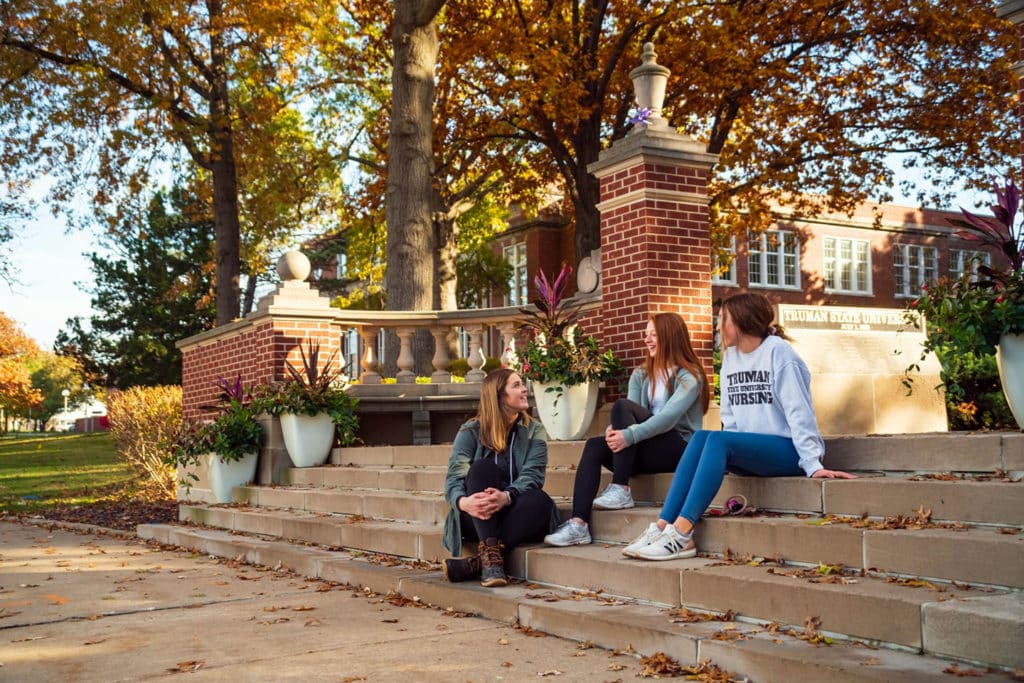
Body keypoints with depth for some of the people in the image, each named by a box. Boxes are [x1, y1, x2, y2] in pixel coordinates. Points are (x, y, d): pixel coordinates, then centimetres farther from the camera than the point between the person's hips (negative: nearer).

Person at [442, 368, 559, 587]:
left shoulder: (534, 431, 5)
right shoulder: (470, 432, 2)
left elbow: (532, 476, -11)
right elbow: (454, 477, -10)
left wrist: (506, 497, -34)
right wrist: (463, 501, -35)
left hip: (513, 514, 1)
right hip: (476, 518, -1)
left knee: (541, 501, -30)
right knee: (483, 467, -27)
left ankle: (477, 563, -34)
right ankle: (491, 554, -41)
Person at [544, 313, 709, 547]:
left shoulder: (689, 376, -4)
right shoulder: (641, 375, 16)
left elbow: (669, 416, -21)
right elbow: (633, 421, 2)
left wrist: (629, 435, -33)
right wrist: (615, 430, -21)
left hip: (681, 447, -6)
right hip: (649, 452, 6)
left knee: (622, 406, -24)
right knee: (594, 445, -20)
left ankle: (621, 490, -26)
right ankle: (579, 524, -31)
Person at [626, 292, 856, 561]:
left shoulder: (778, 351, -6)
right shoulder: (730, 356, 14)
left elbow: (799, 411, -12)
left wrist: (813, 465, -20)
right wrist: (723, 459, -2)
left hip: (789, 449, -6)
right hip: (750, 451, 6)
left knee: (718, 440, -28)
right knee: (700, 437, -20)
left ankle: (681, 532, -36)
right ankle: (663, 527, -31)